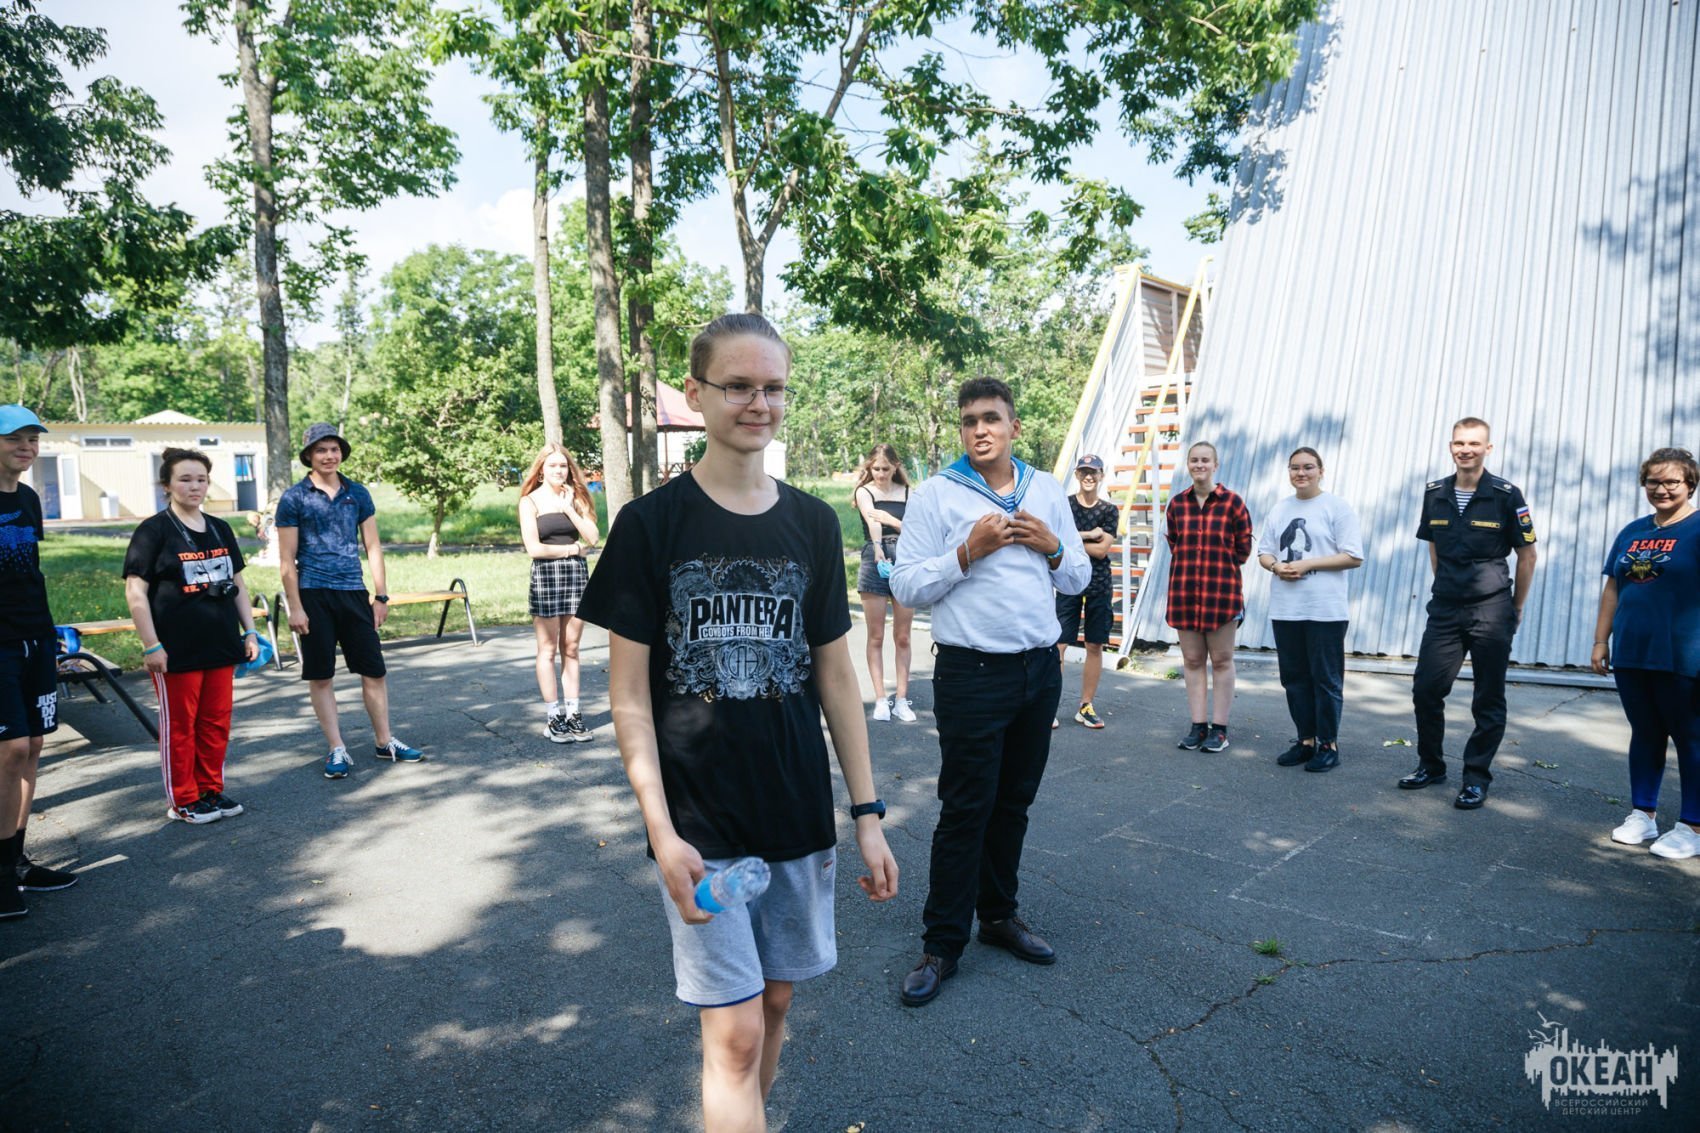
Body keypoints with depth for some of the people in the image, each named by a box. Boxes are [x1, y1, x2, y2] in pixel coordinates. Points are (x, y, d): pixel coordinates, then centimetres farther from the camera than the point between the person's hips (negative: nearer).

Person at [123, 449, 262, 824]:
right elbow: (135, 591, -10)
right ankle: (184, 800, 17)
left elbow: (237, 584, 16)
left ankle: (212, 791, 25)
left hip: (221, 647, 5)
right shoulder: (154, 530, -6)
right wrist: (151, 646, -14)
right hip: (177, 652, -5)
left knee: (216, 723, 12)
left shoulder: (220, 529, 11)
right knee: (179, 726, 6)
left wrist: (249, 631, 11)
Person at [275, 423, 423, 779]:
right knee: (319, 675, 4)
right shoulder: (294, 498, -2)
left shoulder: (358, 493, 7)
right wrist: (295, 608, -8)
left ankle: (385, 741, 20)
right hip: (314, 594, -3)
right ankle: (337, 750, 14)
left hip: (353, 592, 3)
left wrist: (380, 595, 6)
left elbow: (372, 546, 10)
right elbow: (287, 559, -3)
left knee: (374, 669, 7)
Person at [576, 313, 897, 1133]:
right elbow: (629, 695, -7)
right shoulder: (650, 524, -7)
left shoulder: (812, 524, 3)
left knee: (773, 1002, 17)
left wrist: (867, 812, 5)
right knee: (734, 1031, 0)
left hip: (798, 814, 4)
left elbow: (835, 675, 6)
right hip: (700, 824, -3)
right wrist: (663, 833, -13)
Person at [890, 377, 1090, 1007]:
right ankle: (942, 942, 13)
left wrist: (1051, 546, -6)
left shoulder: (1046, 490, 10)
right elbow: (905, 586, -10)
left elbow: (1078, 579, 13)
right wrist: (967, 552, -20)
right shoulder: (938, 494, -5)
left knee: (1015, 802, 15)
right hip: (972, 673, -5)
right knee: (965, 810, 0)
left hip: (1040, 667, 5)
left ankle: (999, 914, 32)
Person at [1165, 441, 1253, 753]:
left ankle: (1219, 728, 12)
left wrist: (1220, 568, 2)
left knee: (1221, 660, 5)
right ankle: (1198, 726, 16)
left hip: (1222, 591, -3)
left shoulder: (1232, 502, -3)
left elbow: (1243, 547, 3)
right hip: (1184, 591, 3)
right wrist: (1191, 567, 7)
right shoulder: (1177, 504, 6)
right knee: (1192, 660, 8)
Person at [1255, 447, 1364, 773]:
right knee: (1294, 677, 11)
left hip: (1325, 610, -5)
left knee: (1325, 679, 1)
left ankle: (1329, 745, 13)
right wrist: (1276, 566, -7)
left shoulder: (1336, 507, -3)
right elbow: (1263, 552, 15)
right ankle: (1306, 740, 23)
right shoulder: (1280, 509, 13)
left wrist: (1307, 564, -15)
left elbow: (1353, 557, -8)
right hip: (1285, 608, 5)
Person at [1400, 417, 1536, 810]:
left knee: (1488, 700, 4)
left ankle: (1476, 778, 15)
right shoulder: (1434, 493, 6)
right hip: (1444, 609, 4)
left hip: (1491, 609, -4)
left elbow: (1527, 555, 0)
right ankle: (1430, 766, 22)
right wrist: (1446, 590, 15)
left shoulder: (1506, 495, -6)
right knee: (1426, 689, 4)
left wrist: (1515, 608, 4)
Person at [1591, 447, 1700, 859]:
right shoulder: (1632, 532, 12)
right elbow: (1612, 588, 15)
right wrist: (1601, 640, 11)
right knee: (1644, 735, 14)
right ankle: (1643, 814, 24)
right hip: (1631, 657, 5)